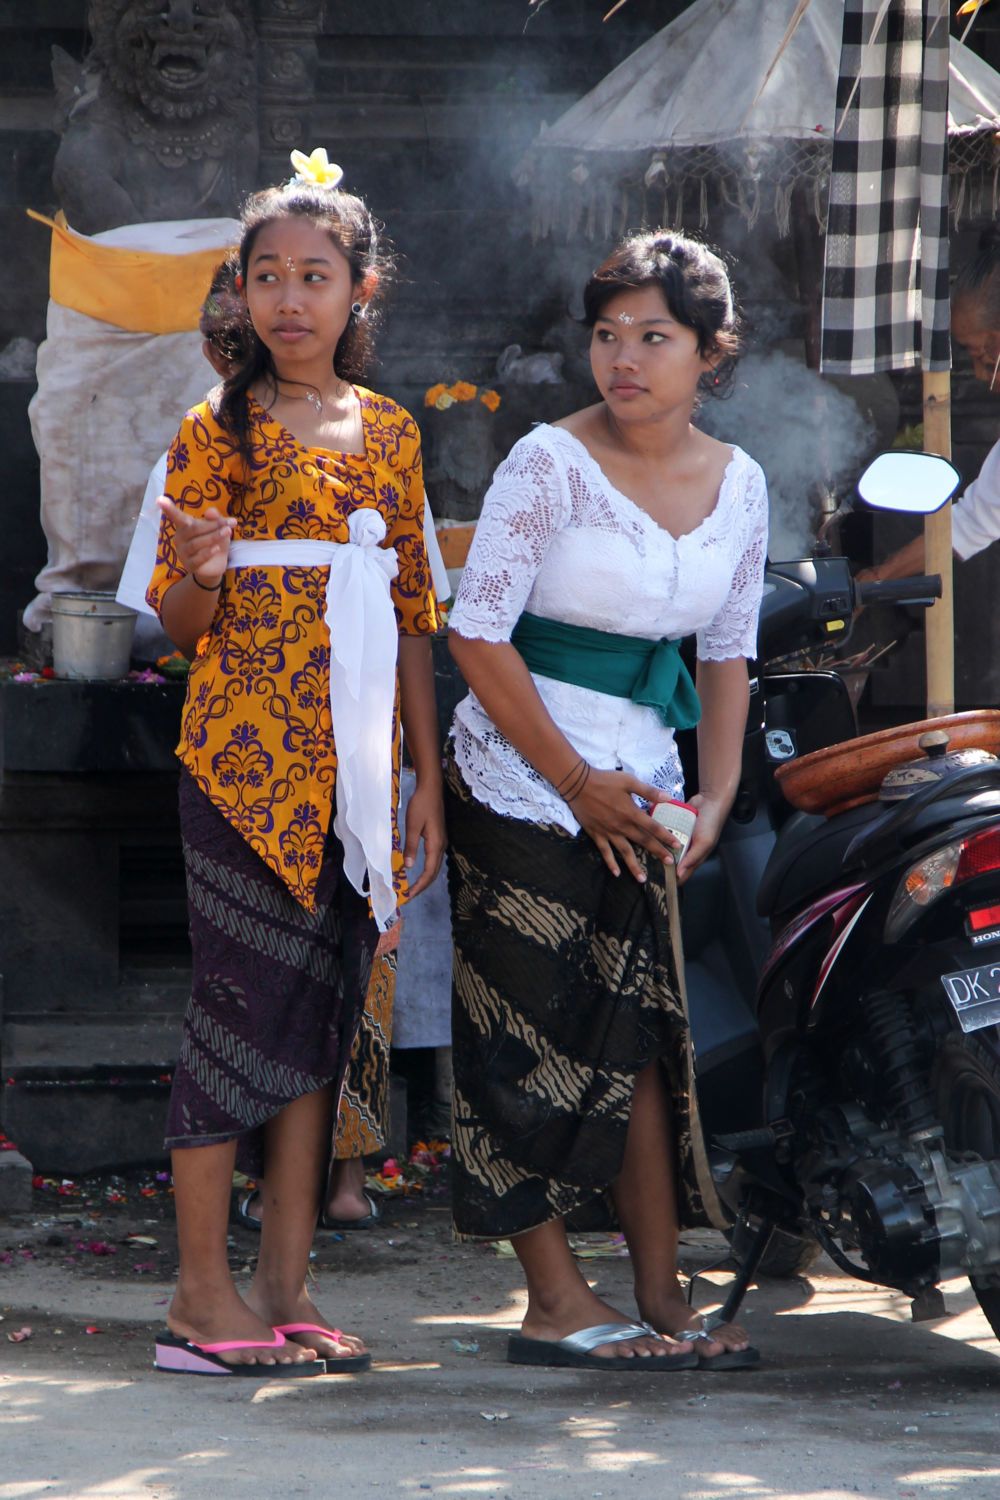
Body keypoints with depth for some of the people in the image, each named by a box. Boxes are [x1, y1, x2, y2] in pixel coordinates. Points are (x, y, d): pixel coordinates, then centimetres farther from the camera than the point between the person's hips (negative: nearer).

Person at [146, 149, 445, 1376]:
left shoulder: (389, 433, 12)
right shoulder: (220, 430, -1)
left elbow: (412, 618, 15)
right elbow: (179, 627, 0)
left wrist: (428, 779, 12)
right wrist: (201, 572, -23)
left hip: (354, 759, 5)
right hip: (243, 756, -5)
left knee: (322, 1012, 5)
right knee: (242, 1003, -6)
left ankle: (284, 1288, 10)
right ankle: (204, 1295, -1)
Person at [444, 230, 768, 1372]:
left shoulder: (738, 484, 6)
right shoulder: (550, 463, -11)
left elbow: (727, 653, 14)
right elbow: (478, 637, -12)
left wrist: (715, 796, 1)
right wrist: (578, 783, -12)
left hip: (639, 778, 5)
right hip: (521, 782, -5)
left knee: (643, 1031, 4)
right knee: (534, 1037, -5)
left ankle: (660, 1299, 8)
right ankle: (557, 1302, -1)